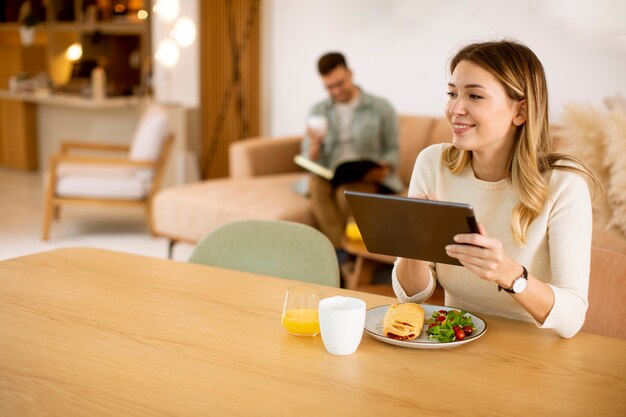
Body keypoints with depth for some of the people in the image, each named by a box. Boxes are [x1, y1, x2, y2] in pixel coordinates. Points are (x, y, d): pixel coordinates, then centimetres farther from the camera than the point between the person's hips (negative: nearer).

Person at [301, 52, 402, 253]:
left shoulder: (381, 108, 4)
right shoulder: (318, 111, 11)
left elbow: (392, 149, 5)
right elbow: (309, 161, 9)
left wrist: (385, 168, -17)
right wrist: (315, 146, -15)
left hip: (369, 179, -2)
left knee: (346, 190, -36)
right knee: (317, 185, -33)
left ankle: (334, 251, -17)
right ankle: (343, 257, -36)